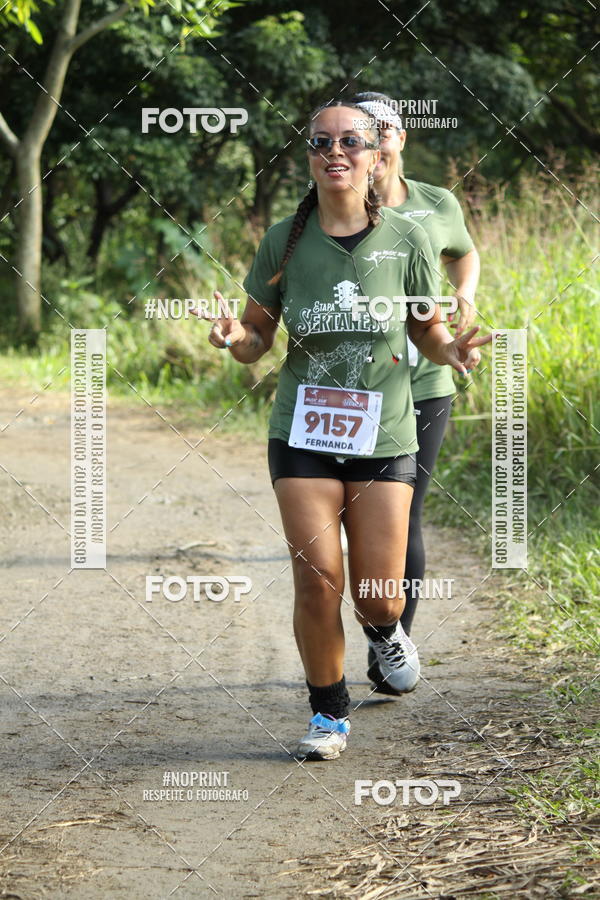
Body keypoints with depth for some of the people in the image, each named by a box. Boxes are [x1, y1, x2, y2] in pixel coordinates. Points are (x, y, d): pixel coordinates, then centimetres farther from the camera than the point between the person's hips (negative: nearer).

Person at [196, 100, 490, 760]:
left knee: (378, 597, -2)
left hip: (383, 436, 0)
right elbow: (257, 339, 6)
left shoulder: (406, 240, -2)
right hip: (303, 434, 0)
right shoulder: (284, 241, -1)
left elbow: (427, 331, 9)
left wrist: (449, 350, -14)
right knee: (317, 578, -10)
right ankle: (329, 713, 12)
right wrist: (234, 336, -17)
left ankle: (384, 633, 38)